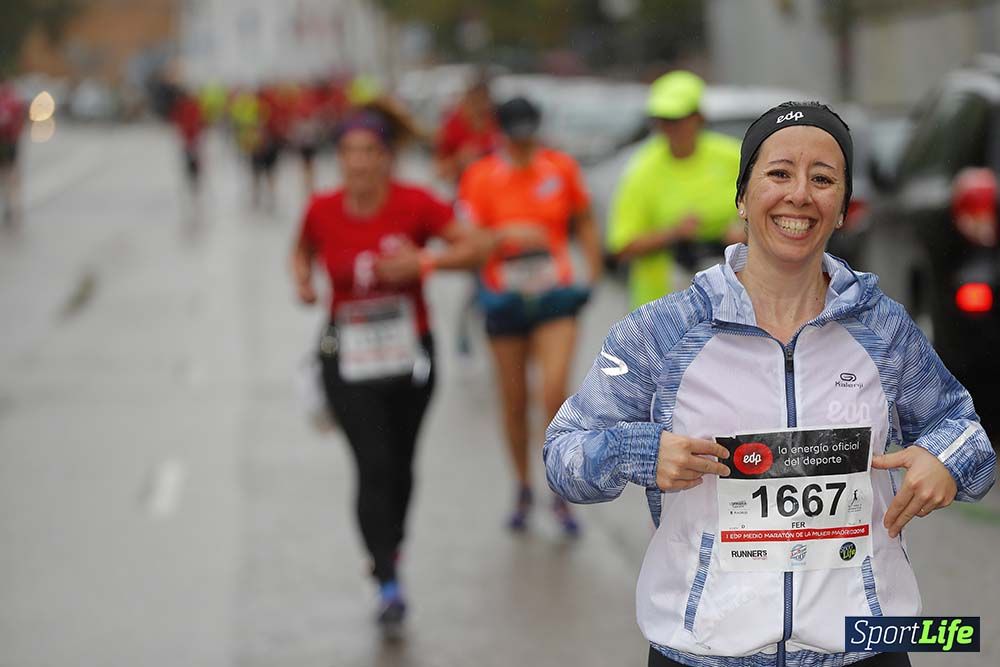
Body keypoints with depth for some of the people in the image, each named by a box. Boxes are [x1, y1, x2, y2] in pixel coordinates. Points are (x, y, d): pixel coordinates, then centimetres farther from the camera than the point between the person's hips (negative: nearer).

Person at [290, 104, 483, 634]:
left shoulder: (414, 204, -11)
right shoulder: (322, 210, -6)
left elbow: (472, 247, -9)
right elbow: (302, 251, 14)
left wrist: (422, 262, -24)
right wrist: (302, 281, -7)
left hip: (409, 354, 1)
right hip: (348, 359, -1)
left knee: (399, 465, 15)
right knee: (373, 466, -12)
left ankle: (390, 547, 43)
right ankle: (388, 585, -12)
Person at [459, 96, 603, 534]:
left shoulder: (561, 168, 0)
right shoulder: (481, 178, -6)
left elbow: (584, 223, 13)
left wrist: (593, 274, 5)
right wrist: (506, 237, -29)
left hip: (555, 299, 0)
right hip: (505, 301, 0)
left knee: (554, 392, -15)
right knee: (514, 403, 8)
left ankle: (560, 494, -3)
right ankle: (523, 488, 28)